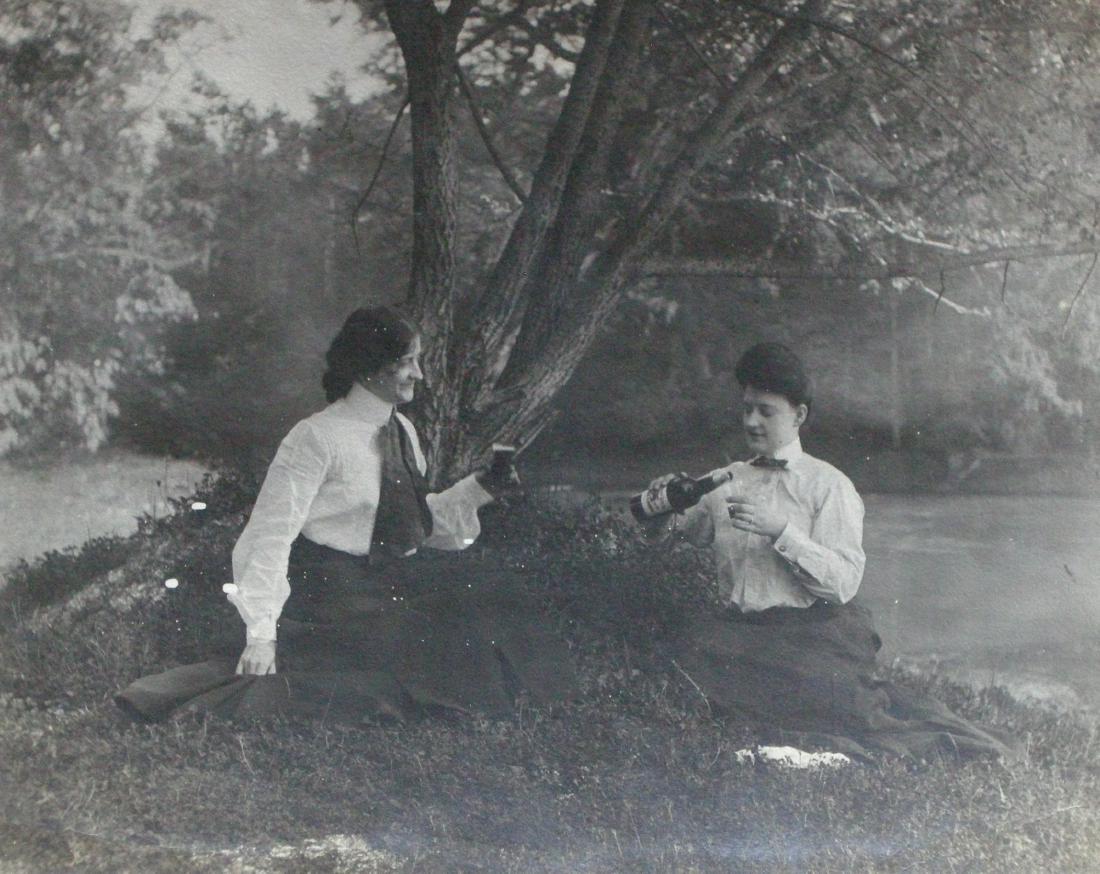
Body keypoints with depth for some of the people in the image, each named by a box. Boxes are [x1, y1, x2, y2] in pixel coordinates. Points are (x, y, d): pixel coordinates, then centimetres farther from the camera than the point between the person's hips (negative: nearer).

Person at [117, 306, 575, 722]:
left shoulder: (401, 431, 11)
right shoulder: (316, 439, -14)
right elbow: (270, 535, -17)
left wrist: (480, 488, 5)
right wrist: (261, 633, -22)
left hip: (399, 581, 8)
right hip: (332, 591, -8)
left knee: (491, 593, -8)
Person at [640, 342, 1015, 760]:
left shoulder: (828, 485, 5)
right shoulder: (725, 483, 18)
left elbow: (844, 583, -7)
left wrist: (781, 530, -17)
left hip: (815, 629, -4)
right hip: (740, 628, 4)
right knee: (691, 644, -29)